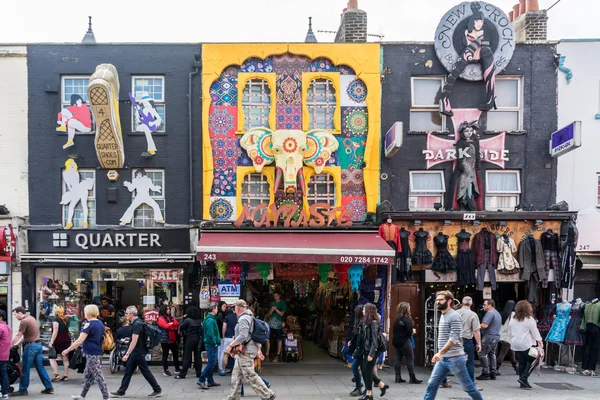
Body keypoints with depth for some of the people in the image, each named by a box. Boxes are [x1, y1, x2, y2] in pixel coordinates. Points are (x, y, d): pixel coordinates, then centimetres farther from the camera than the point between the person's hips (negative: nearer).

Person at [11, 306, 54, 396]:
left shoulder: (24, 321, -14)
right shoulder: (31, 318, 15)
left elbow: (18, 335, -13)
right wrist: (16, 344, 17)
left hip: (31, 346, -9)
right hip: (38, 345, 9)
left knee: (25, 369, 0)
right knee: (40, 367, 11)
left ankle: (23, 390, 6)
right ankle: (49, 387, 10)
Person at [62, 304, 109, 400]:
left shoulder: (89, 324, -14)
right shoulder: (100, 323, 11)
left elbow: (79, 341, -19)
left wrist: (67, 350, -13)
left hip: (92, 354, -9)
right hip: (98, 353, 9)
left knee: (98, 376, -7)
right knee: (87, 375, 17)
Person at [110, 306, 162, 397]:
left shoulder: (136, 324, -20)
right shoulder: (137, 322, 10)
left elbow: (134, 341, -24)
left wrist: (127, 354, -24)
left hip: (138, 353, -10)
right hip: (135, 353, 10)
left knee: (145, 372, -2)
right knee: (128, 371, 11)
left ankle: (157, 389, 6)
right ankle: (121, 391, 15)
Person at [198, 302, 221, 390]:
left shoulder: (208, 319, 13)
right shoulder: (211, 320, -19)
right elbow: (210, 334, -25)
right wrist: (214, 342, -15)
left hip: (211, 344, 10)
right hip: (212, 345, -10)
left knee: (212, 363, 15)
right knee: (211, 363, -8)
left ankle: (210, 381, 21)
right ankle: (201, 380, -6)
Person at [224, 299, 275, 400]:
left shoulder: (243, 319, -15)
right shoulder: (250, 318, 17)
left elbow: (242, 336, -26)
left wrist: (230, 345, -20)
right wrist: (258, 349, 20)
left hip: (245, 351, -10)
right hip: (243, 351, 10)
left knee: (250, 375, -8)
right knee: (236, 375, 14)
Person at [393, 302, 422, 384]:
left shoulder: (397, 319, 9)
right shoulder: (407, 319, -13)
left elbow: (395, 330, 10)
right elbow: (409, 331, -18)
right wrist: (413, 331, 4)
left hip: (396, 341, 7)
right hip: (404, 341, -7)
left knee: (398, 359, 8)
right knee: (410, 359, -1)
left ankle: (398, 377, 9)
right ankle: (412, 378, -1)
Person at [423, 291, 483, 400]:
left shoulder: (454, 316, -13)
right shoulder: (443, 316, 15)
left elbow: (454, 338, -22)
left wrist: (440, 352, -30)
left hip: (455, 358, -8)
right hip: (443, 359, 8)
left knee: (467, 386, 2)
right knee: (432, 384, 4)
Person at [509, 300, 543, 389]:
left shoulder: (512, 320, 8)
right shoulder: (529, 319, -9)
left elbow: (510, 333, 14)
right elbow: (535, 332, -7)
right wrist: (539, 341, 3)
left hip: (515, 346, 6)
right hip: (527, 345, -6)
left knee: (521, 363, 11)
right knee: (533, 360, 6)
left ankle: (523, 383, 11)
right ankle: (523, 378, -6)